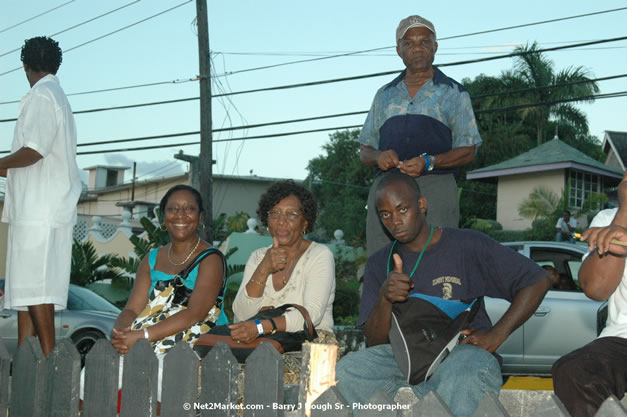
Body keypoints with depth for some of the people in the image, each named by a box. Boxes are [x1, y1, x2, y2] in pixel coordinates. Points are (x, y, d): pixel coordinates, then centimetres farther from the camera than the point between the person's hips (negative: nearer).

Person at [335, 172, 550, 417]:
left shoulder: (467, 245, 1)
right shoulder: (379, 264, 11)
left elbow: (538, 281, 0)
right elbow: (374, 343, 5)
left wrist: (497, 335, -8)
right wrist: (385, 298, -15)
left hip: (463, 349, -5)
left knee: (459, 382, -43)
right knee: (343, 374, -28)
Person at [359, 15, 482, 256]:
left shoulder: (453, 93, 13)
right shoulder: (385, 95, 23)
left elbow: (468, 151, 5)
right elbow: (364, 151, 21)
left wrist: (429, 162, -13)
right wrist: (378, 157, -3)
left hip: (435, 185, -3)